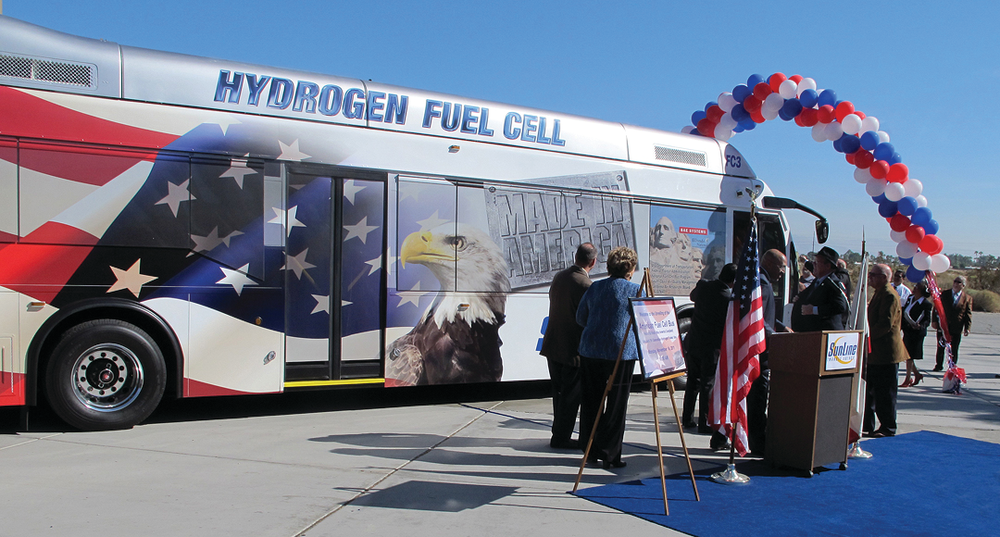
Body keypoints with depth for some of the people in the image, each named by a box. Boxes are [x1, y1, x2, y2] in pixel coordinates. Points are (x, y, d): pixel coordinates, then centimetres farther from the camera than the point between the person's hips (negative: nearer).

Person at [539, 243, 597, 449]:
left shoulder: (559, 277, 5)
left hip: (552, 346, 8)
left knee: (559, 392, 18)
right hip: (573, 349, -8)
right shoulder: (584, 285, -20)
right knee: (570, 395, 5)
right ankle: (561, 438, 12)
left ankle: (559, 434, 29)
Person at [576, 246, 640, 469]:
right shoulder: (634, 290, -6)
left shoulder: (594, 288, 8)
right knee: (616, 406, 4)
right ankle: (609, 455, 7)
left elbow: (580, 318, 15)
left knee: (590, 402, 13)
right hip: (621, 353, -4)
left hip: (590, 351, 5)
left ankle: (590, 451, 21)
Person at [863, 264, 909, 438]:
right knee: (869, 389, 14)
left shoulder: (890, 295, -16)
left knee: (885, 392, -2)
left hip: (885, 353, -10)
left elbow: (886, 323, -22)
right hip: (874, 353, 10)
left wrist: (867, 337, -18)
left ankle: (888, 428, 7)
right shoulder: (879, 293, 17)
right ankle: (867, 425, 23)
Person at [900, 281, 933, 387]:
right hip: (907, 331, 7)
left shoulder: (926, 304, -14)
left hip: (916, 333, -7)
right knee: (906, 354, 11)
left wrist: (920, 326, -30)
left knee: (909, 356, -1)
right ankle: (917, 374, 30)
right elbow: (904, 311, 18)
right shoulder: (910, 297, 7)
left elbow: (927, 320, -13)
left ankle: (907, 380, 10)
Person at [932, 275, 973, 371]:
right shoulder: (944, 294, 6)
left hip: (957, 328, -1)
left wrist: (967, 328, -4)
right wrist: (934, 320, -2)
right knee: (941, 348, 8)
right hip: (942, 326, 1)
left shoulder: (967, 298, 3)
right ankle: (938, 365, 21)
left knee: (954, 350, 4)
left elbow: (968, 314, 3)